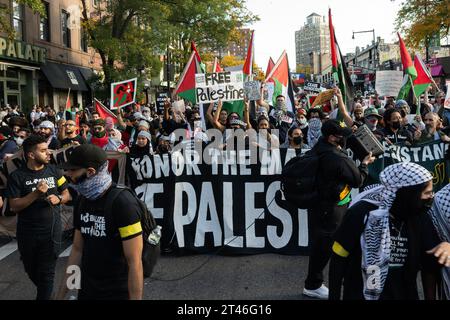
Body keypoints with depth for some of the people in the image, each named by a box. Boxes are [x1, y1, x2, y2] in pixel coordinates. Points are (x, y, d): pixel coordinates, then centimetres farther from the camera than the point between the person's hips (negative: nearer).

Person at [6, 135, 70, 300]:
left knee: (47, 272, 1)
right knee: (31, 270, 20)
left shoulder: (53, 171, 0)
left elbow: (67, 194, 9)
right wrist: (36, 193, -24)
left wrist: (58, 198, -13)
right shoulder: (17, 176, -9)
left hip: (51, 230, 0)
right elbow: (14, 206, -13)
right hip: (27, 232, 0)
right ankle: (45, 291, 47)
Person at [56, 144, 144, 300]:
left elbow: (135, 262, -22)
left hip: (118, 293, -7)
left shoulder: (123, 203, -22)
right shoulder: (82, 201, 2)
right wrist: (61, 293, 9)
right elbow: (77, 249, 9)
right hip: (86, 290, 7)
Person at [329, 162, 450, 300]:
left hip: (404, 295, 6)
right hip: (361, 295, -5)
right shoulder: (364, 212, -21)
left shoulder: (420, 217, -6)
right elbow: (338, 259, -13)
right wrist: (333, 297, -9)